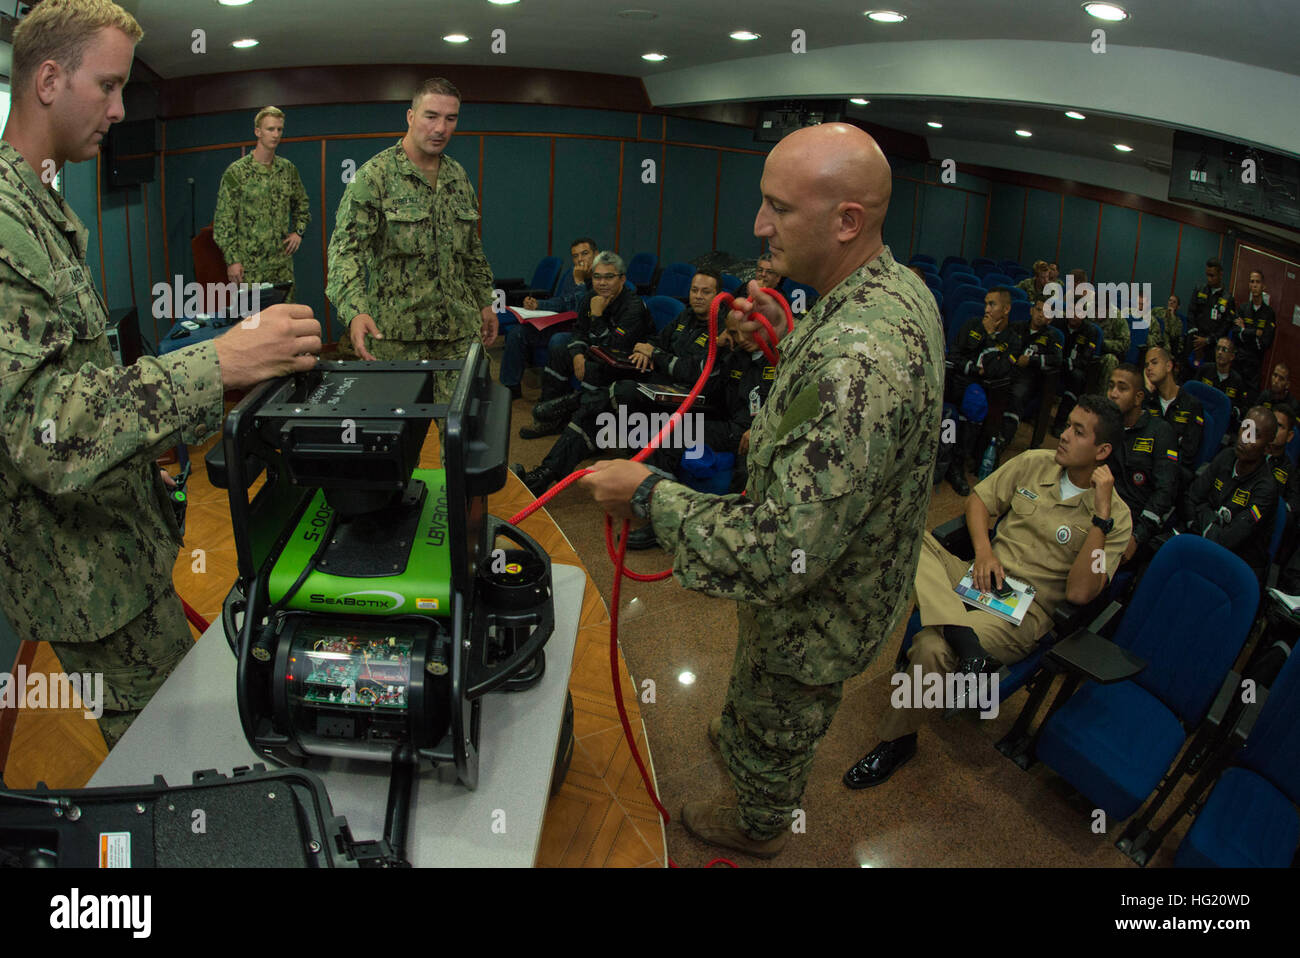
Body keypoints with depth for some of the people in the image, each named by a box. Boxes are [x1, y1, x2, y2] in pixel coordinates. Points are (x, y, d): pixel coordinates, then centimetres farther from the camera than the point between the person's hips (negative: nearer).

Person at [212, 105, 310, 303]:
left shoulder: (288, 169, 9)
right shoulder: (236, 172, -5)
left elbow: (302, 204, 25)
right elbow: (223, 221, -6)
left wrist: (298, 231, 8)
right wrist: (232, 259, -12)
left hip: (282, 262, 4)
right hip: (249, 265, -4)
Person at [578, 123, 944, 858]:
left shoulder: (854, 361, -42)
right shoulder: (904, 289, -8)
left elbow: (781, 554, -40)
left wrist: (648, 495, -30)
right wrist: (790, 338, 0)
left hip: (814, 615, -8)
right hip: (862, 578, 8)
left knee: (773, 731, 24)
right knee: (777, 713, 36)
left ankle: (759, 828, 54)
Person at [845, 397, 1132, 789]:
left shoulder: (1116, 517, -6)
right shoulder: (1034, 463, 7)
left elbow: (1079, 592, -17)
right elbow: (978, 500, 15)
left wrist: (1102, 514, -22)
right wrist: (983, 549, -5)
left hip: (1025, 613, -5)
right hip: (982, 578, 5)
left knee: (931, 645, -32)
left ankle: (898, 740, -6)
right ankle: (966, 644, -35)